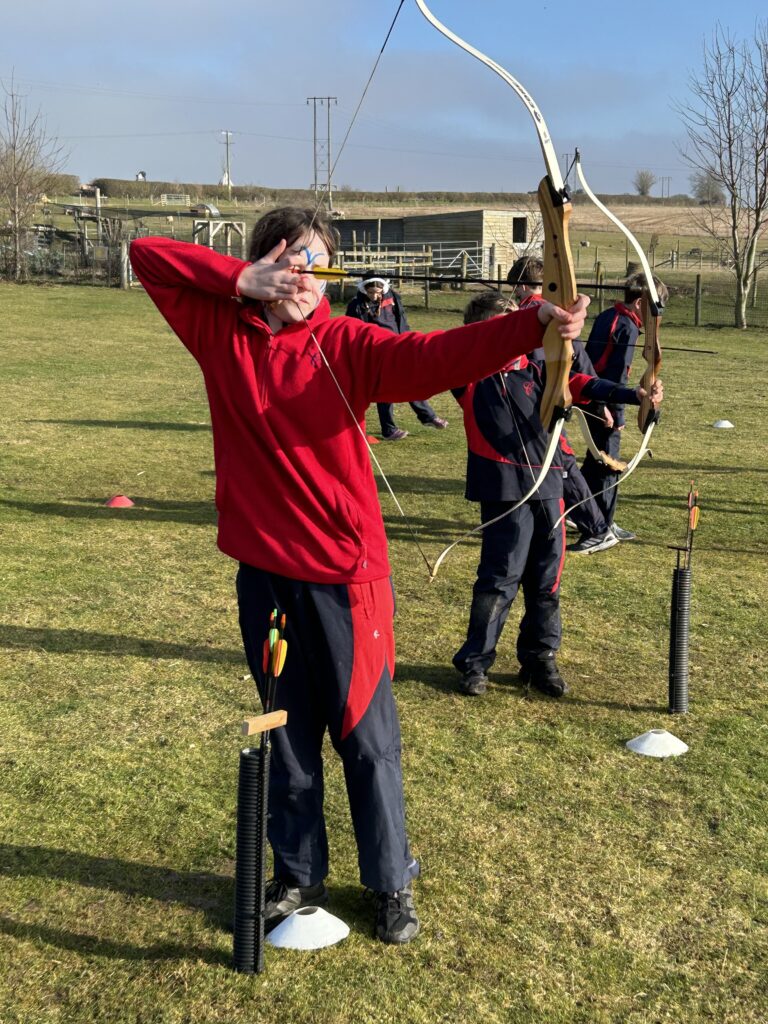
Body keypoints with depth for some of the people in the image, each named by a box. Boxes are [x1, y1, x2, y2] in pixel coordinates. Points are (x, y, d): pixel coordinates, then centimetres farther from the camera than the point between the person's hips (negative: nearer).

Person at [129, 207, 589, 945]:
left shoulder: (347, 344, -7)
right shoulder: (220, 333, 1)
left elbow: (433, 356, -23)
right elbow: (146, 255, -2)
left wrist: (534, 325, -39)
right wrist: (240, 279, -15)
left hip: (343, 575, -2)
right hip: (263, 571, 3)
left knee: (366, 735, 8)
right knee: (287, 733, 17)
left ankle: (392, 883, 26)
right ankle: (296, 873, 35)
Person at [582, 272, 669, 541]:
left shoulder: (605, 317, 10)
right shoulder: (627, 328, -16)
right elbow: (617, 374, -20)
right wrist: (617, 414, -17)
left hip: (592, 398, 9)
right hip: (605, 404, -9)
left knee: (595, 458, 20)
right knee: (607, 463, 0)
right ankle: (604, 524, 8)